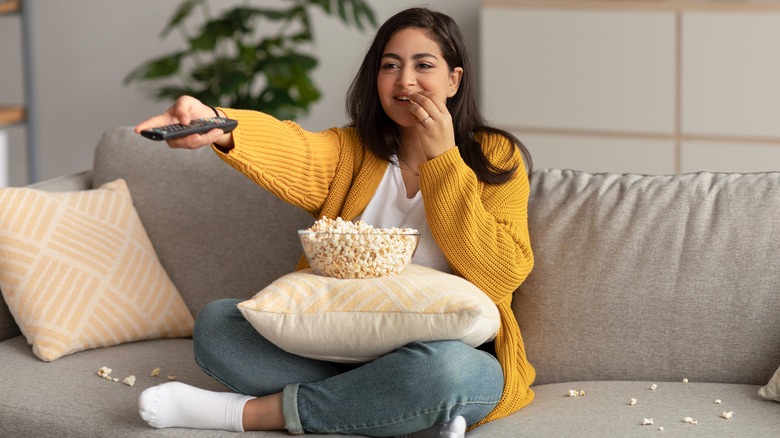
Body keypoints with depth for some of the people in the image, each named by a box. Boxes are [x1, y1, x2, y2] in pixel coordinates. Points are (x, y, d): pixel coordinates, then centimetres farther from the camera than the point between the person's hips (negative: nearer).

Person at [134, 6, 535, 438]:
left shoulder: (496, 159, 0)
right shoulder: (352, 150, 6)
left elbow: (499, 279, -14)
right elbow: (293, 152, -19)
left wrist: (441, 159, -13)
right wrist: (217, 126, -42)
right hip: (340, 350, 4)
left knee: (442, 369, -38)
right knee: (215, 321, -14)